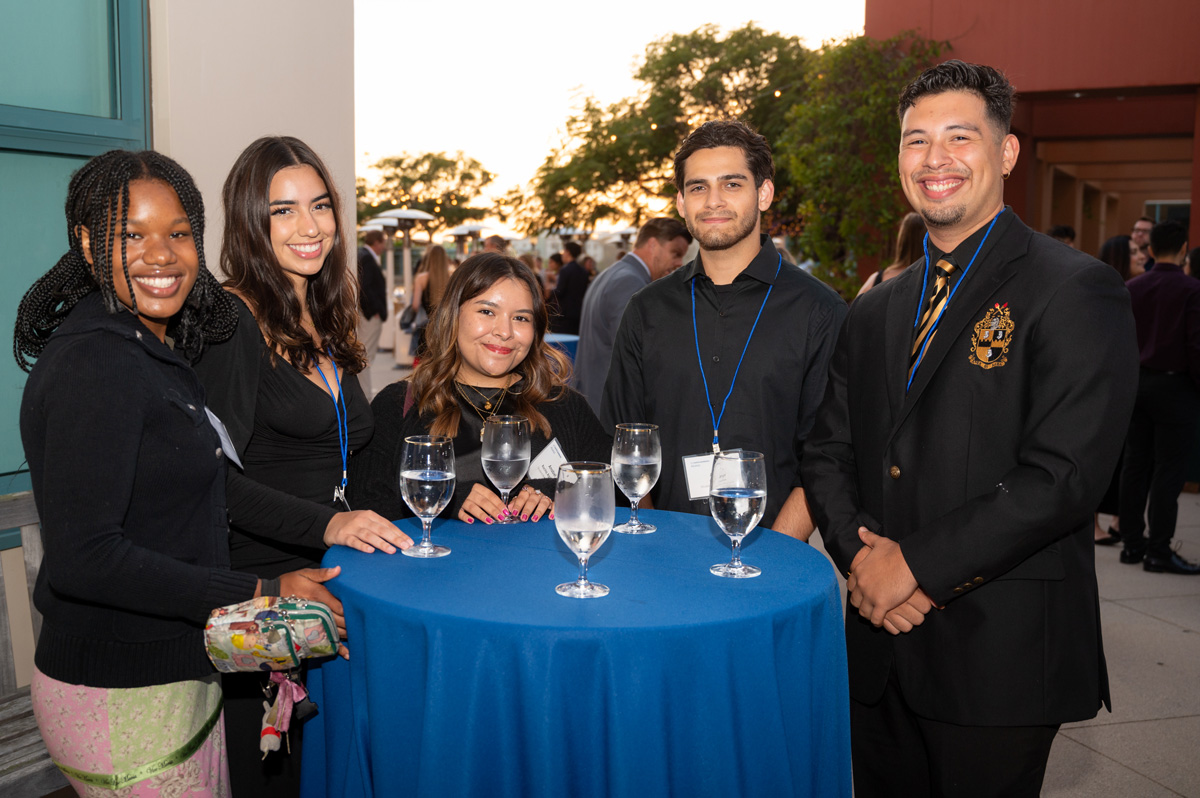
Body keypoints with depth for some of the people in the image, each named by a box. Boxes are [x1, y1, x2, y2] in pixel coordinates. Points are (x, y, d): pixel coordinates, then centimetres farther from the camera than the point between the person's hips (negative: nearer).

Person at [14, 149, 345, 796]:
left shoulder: (157, 350, 9)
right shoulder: (94, 362, -20)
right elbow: (82, 557, -26)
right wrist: (262, 595, -23)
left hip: (183, 670, 9)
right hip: (120, 694, -9)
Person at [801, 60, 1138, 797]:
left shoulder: (1076, 290, -8)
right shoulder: (875, 313, 13)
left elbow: (1064, 473, -18)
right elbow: (828, 452, 10)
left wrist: (916, 563, -16)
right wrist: (858, 554, -8)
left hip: (1001, 653, -5)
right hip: (882, 648, 6)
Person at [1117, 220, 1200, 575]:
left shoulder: (1132, 288, 4)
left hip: (1136, 383, 5)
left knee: (1135, 464, 10)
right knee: (1169, 469, -1)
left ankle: (1132, 542, 16)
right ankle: (1158, 550, 1)